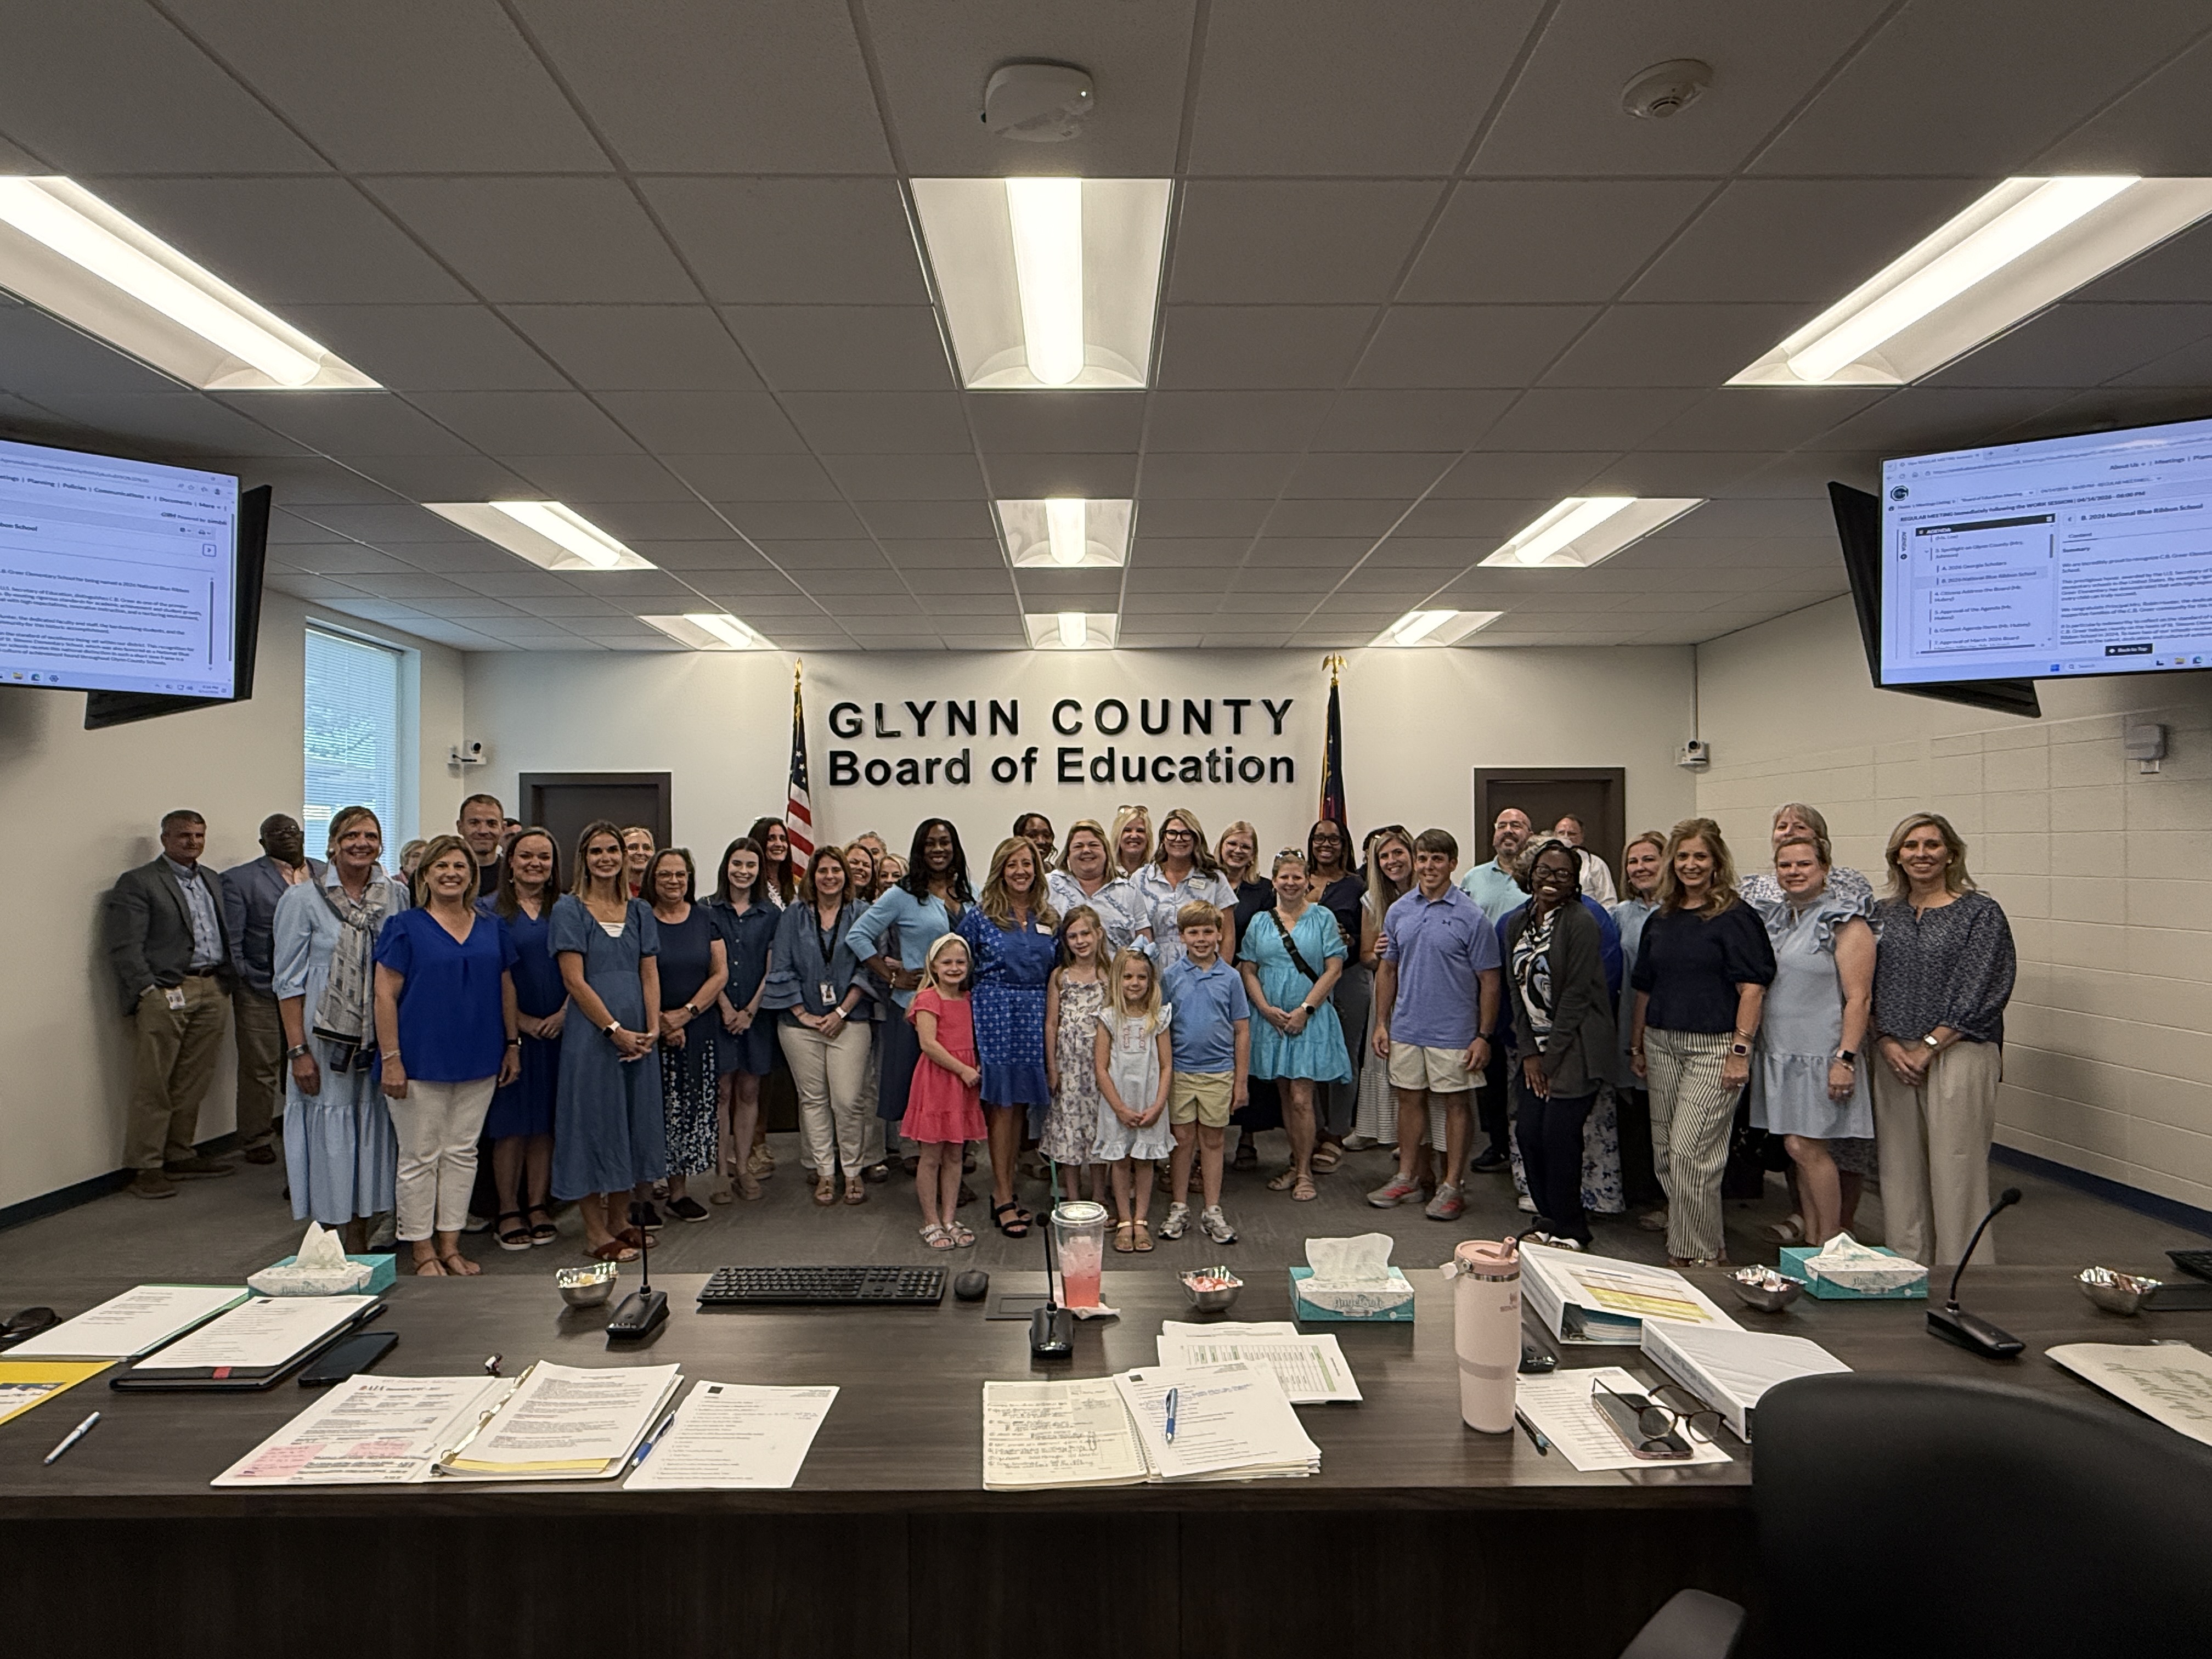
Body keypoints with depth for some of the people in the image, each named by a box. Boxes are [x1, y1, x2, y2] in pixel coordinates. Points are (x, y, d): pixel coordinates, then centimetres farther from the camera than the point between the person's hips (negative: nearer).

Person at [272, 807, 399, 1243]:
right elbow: (288, 981, -4)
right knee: (329, 1134, 1)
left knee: (372, 1131, 9)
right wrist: (298, 1050, -10)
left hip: (379, 1042, 3)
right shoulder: (302, 900, -3)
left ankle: (360, 1237, 22)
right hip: (326, 1042, -3)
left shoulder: (395, 897, 5)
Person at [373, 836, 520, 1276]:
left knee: (463, 1153, 10)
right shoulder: (405, 927, -4)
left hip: (477, 1061, 4)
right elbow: (385, 995, -8)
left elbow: (506, 989, 14)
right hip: (421, 1061, -4)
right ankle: (423, 1251, 15)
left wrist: (513, 1044, 9)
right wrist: (390, 1058, -13)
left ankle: (450, 1245, 21)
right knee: (420, 1157, 4)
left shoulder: (492, 929, 9)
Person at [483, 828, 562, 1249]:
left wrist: (563, 1014, -8)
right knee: (511, 1121, 1)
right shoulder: (489, 910, 1)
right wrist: (520, 1020, -11)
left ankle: (539, 1206, 17)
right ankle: (508, 1212, 11)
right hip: (509, 1030, -2)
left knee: (546, 1120, 7)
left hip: (558, 1030, 2)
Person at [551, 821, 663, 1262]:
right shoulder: (570, 909, -3)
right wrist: (615, 1029, -14)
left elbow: (650, 974, 8)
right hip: (590, 1032, -5)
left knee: (634, 1118, 10)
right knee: (594, 1120, 0)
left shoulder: (640, 911, 11)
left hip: (638, 1035, 5)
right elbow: (575, 980, -10)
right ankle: (595, 1232, 9)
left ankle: (620, 1220, 23)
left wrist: (651, 1028, -5)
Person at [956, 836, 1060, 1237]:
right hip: (995, 1011, -4)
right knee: (1001, 1105, -2)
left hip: (1035, 1014, 4)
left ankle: (1006, 1192, 20)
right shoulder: (980, 915, 0)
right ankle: (1003, 1200, 5)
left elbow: (1058, 974, 16)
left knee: (1021, 1105, 9)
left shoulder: (1050, 918, 11)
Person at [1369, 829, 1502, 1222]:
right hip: (1406, 1029, 4)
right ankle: (1407, 1178, 26)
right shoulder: (1399, 911, 4)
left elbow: (1489, 980, -7)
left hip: (1453, 1032, -4)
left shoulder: (1471, 917, -9)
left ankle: (1451, 1186, 16)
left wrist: (1484, 1035, -10)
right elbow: (1387, 969, 11)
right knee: (1410, 1100, 14)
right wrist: (1381, 1023, 7)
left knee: (1455, 1104, 6)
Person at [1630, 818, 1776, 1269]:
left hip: (1713, 1046, -7)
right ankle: (1694, 1243, 24)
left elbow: (1752, 988, -11)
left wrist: (1741, 1050, -16)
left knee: (1690, 1152, -8)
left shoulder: (1735, 917, -6)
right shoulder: (1660, 920, 13)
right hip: (1662, 1044, 7)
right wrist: (1637, 1046, 18)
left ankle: (1701, 1253, 6)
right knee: (1666, 1152, 9)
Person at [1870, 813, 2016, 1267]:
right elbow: (1868, 987, 10)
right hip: (1894, 1058, 5)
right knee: (1900, 1167, 9)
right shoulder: (1884, 915, 12)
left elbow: (1979, 994, -9)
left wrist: (1927, 1047, -12)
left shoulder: (1980, 913, -2)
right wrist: (1888, 1042, -4)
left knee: (1954, 1169, -3)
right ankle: (1907, 1263, 20)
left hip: (1957, 1055, -4)